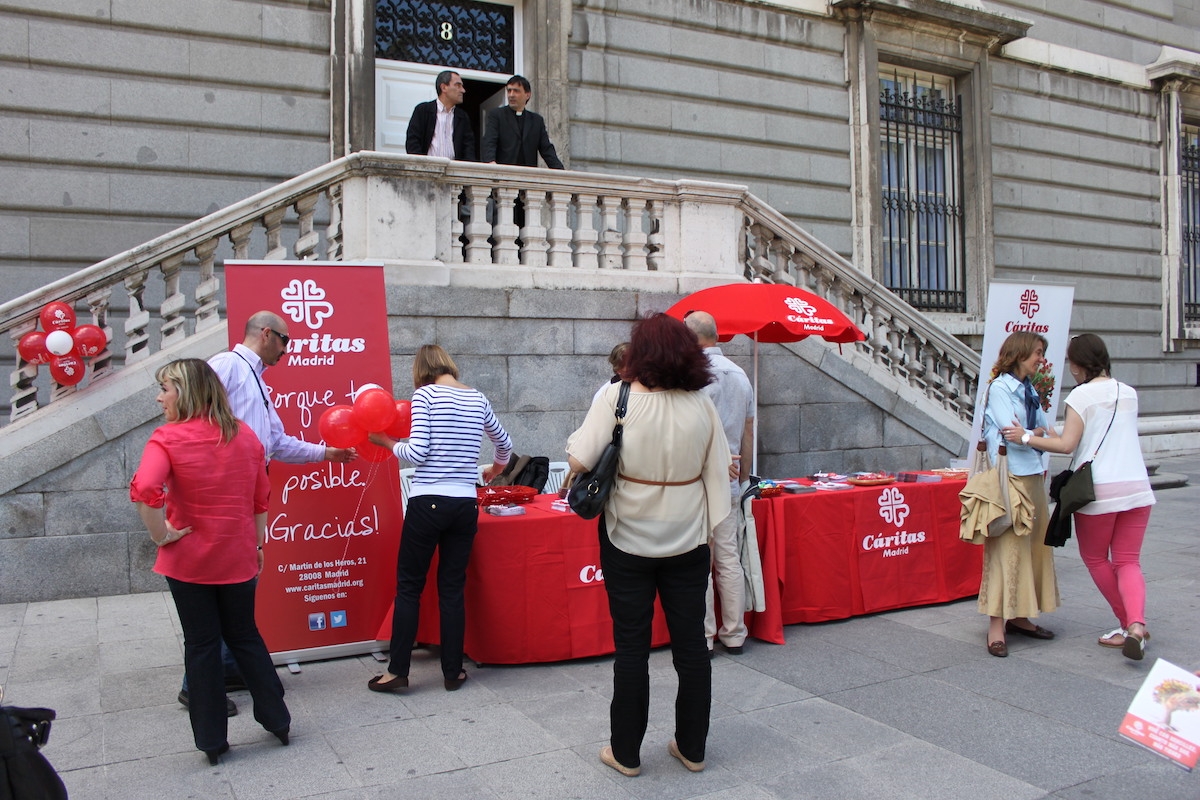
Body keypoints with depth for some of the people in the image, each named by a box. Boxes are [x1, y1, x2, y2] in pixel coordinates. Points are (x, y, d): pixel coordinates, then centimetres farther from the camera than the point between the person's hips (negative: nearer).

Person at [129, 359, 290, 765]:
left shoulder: (168, 438, -13)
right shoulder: (245, 434, 1)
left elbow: (144, 490, -30)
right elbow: (261, 498, 7)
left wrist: (161, 534, -16)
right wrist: (257, 544, 16)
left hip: (189, 560, -3)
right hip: (238, 558, 4)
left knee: (201, 645, 10)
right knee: (245, 636, 20)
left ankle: (212, 738, 20)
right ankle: (277, 719, 27)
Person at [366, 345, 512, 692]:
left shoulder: (425, 394, -5)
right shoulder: (478, 398, 9)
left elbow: (416, 452, -13)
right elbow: (505, 443, 24)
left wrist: (385, 441, 5)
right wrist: (496, 469, 44)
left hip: (427, 503, -4)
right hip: (465, 505, 4)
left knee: (409, 586, 8)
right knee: (453, 589, 12)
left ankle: (397, 671, 13)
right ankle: (452, 672, 17)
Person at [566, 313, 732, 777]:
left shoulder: (617, 398, -12)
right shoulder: (701, 405, -3)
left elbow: (579, 461, -18)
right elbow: (719, 471, 0)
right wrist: (711, 528, 11)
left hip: (629, 539, -2)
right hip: (688, 540, 3)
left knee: (631, 648, 8)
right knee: (691, 643, 12)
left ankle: (626, 753, 20)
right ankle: (692, 748, 26)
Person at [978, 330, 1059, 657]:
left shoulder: (1030, 391, 17)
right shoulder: (999, 388, -7)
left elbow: (1045, 430, 12)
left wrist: (1034, 434, -9)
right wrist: (1038, 434, 2)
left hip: (1033, 475, 8)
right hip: (1008, 477, -8)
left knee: (1035, 544, 9)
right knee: (1007, 547, -9)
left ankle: (1018, 617, 19)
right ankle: (996, 624, -6)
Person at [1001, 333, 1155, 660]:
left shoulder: (1081, 395, -8)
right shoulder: (1129, 393, 11)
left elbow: (1067, 445, -14)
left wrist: (1026, 437, -9)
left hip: (1099, 490, -5)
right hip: (1137, 488, 5)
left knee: (1095, 558, 15)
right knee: (1128, 561, 7)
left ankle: (1128, 624, 20)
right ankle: (1136, 624, -15)